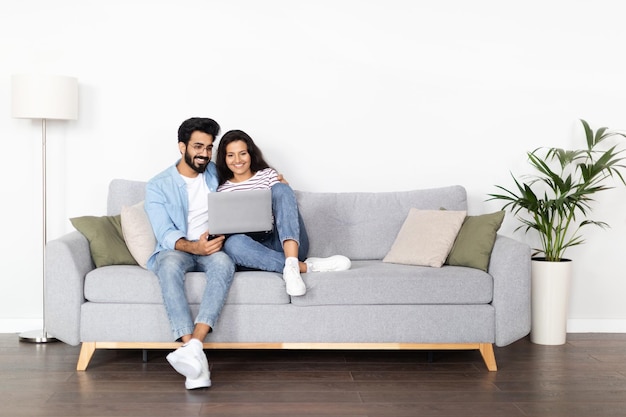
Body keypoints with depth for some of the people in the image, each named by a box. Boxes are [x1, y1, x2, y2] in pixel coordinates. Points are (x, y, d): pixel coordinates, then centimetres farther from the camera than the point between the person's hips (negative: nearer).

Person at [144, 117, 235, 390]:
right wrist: (193, 246, -31)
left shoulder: (215, 173, 13)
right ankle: (196, 357, -47)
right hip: (175, 249, -2)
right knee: (170, 264, -40)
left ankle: (193, 345, -48)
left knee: (224, 262, -36)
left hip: (211, 248, 2)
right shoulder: (158, 186, 1)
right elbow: (165, 235, -10)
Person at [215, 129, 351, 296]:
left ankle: (291, 262, -43)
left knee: (280, 189, -24)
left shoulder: (268, 175, 15)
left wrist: (284, 188, -11)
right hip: (256, 248, -1)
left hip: (284, 242, 1)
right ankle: (304, 266, -40)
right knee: (233, 243, -37)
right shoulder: (222, 190, 16)